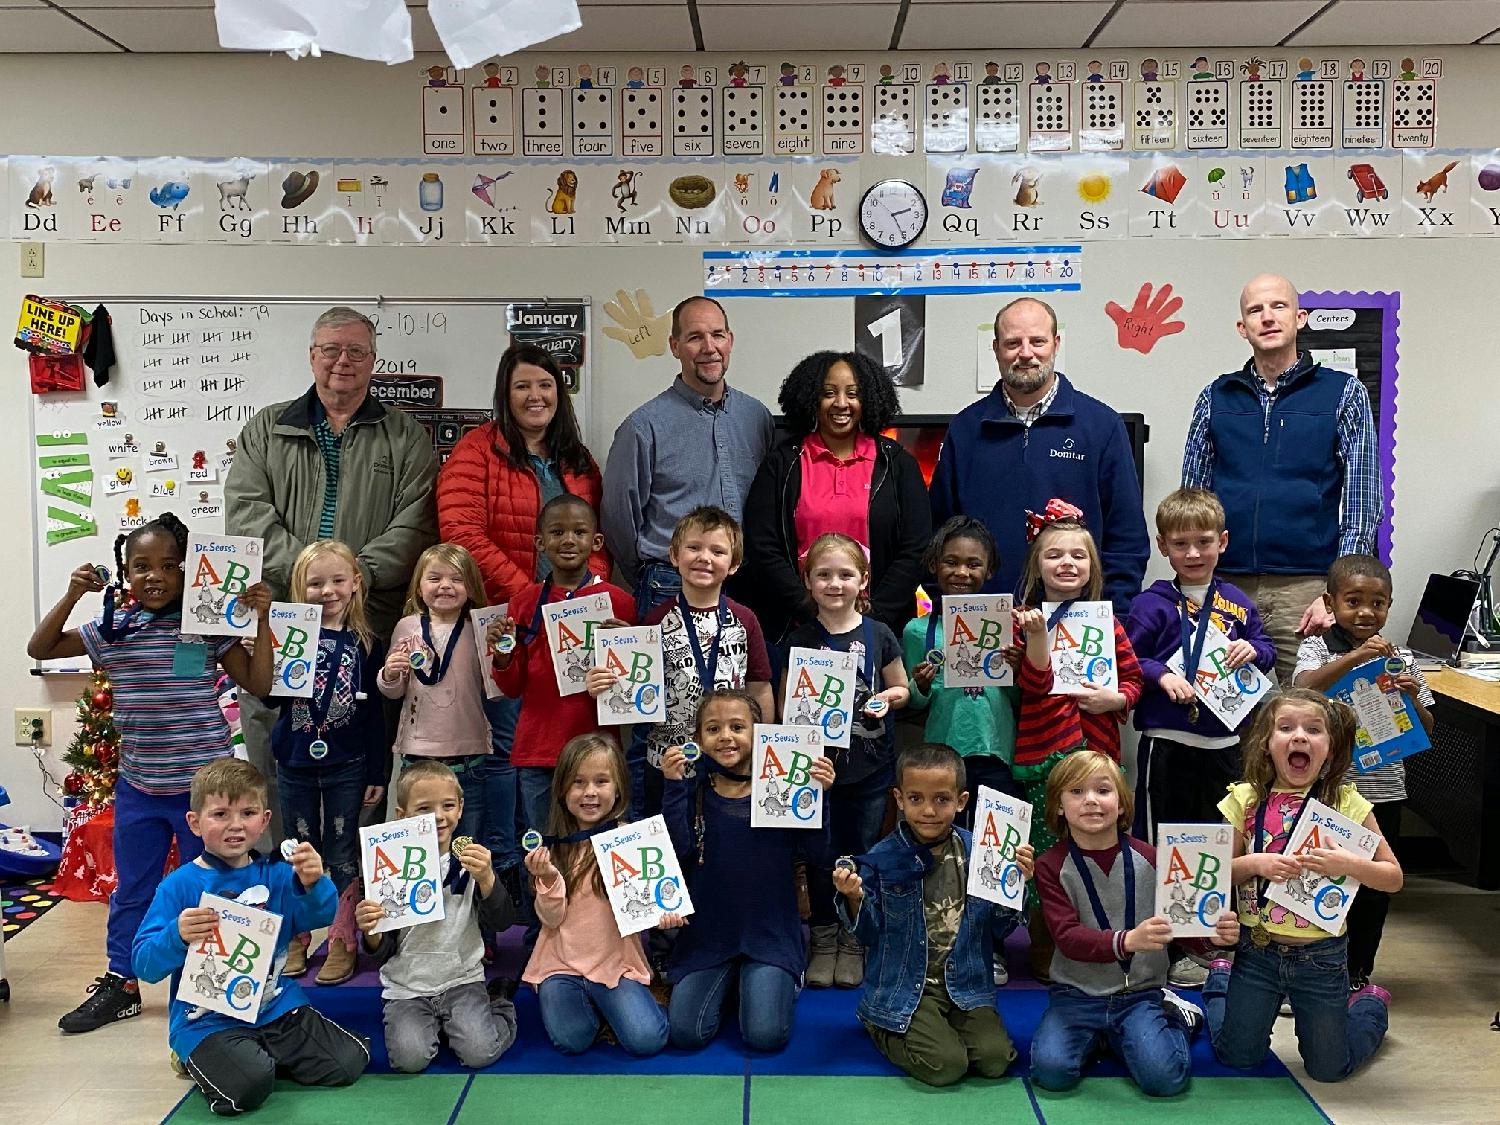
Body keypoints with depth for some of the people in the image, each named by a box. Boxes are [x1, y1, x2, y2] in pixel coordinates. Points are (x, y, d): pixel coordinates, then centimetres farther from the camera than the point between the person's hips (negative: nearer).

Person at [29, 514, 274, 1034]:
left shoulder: (209, 626, -9)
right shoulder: (111, 630, -1)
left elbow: (258, 684, -8)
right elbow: (39, 649, 5)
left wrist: (262, 620, -18)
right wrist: (71, 597, -8)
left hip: (203, 783, -3)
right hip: (138, 787, 3)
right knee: (130, 890, 17)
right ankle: (120, 985, 31)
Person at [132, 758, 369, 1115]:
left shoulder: (277, 875, 1)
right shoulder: (179, 886, -8)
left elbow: (321, 918, -10)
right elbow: (144, 966, -12)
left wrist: (313, 884, -29)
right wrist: (177, 937, -32)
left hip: (275, 1005, 4)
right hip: (208, 1019, -4)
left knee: (349, 1062, -7)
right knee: (249, 1086, -29)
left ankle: (263, 1055, 16)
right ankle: (202, 1060, 6)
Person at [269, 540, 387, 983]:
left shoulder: (366, 644, -2)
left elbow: (374, 713, 1)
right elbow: (271, 697, -4)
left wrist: (377, 773, 1)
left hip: (347, 767, -1)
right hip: (296, 764, 1)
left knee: (343, 855, 7)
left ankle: (344, 943, 18)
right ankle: (294, 940, 27)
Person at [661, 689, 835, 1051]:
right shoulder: (694, 791, 0)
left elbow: (817, 854, -8)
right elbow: (679, 850, -13)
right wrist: (673, 787, -20)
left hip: (770, 931, -1)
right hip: (708, 932, 2)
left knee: (766, 1035, -13)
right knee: (685, 1034, -7)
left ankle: (784, 981, 20)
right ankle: (724, 986, 24)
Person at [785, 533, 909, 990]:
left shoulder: (879, 635, -2)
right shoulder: (800, 639, -2)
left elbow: (902, 689, 9)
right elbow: (786, 703, 4)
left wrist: (888, 697, -12)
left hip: (870, 766, 0)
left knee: (863, 854, 10)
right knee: (821, 855, 8)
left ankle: (854, 940, 27)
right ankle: (823, 939, 26)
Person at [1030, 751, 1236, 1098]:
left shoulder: (1149, 858, -3)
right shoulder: (1051, 865, -8)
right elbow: (1068, 937, -18)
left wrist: (1212, 933, -23)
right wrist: (1126, 941, -37)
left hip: (1140, 994, 1)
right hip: (1076, 994, 0)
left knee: (1164, 1077, -22)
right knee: (1052, 1069, -24)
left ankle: (1173, 1015, 11)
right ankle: (1096, 1035, 9)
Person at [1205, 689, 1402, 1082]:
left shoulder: (1346, 803, -11)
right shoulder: (1245, 799, -9)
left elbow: (1393, 877, -7)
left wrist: (1350, 864, -25)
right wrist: (1255, 863, -22)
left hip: (1321, 957, -1)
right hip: (1257, 951, 1)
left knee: (1329, 1068, 14)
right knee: (1237, 1057, 12)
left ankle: (1371, 1005, 41)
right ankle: (1220, 983, 40)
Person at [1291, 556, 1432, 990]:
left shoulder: (1401, 660, 4)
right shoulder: (1317, 648, -4)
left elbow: (1426, 731, 8)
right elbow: (1305, 687, -26)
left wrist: (1413, 698, -12)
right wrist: (1355, 656, -34)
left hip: (1383, 790, 3)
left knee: (1374, 888, 13)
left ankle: (1358, 971, 30)